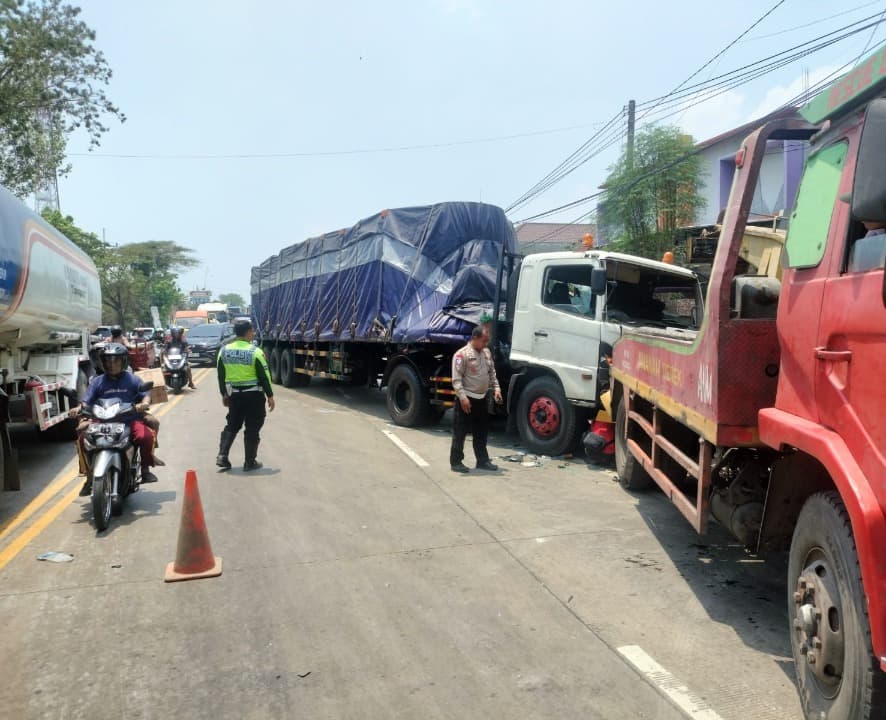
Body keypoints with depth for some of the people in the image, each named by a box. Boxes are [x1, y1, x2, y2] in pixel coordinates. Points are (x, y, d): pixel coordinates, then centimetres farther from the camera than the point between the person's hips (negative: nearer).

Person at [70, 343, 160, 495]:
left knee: (145, 436, -30)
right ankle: (90, 475, -6)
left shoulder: (132, 380, 11)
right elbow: (87, 400, 8)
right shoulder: (98, 382, 14)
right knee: (83, 437, -23)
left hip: (129, 419, -2)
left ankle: (145, 469, -8)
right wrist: (79, 408, -14)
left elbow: (145, 395, 2)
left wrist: (143, 404, -21)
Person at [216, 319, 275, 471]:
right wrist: (270, 396, -4)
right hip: (254, 395, -5)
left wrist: (224, 394, 19)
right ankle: (250, 462, 9)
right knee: (252, 429, 5)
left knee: (232, 426, 19)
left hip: (234, 394, 5)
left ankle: (222, 456, 9)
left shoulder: (224, 351, 2)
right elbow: (264, 376, -11)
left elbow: (221, 376, 9)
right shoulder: (255, 352, -13)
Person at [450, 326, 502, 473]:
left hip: (482, 398, 8)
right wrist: (462, 397, -23)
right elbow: (456, 379, -17)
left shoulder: (487, 353, 11)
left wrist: (496, 389, 7)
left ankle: (482, 460, 24)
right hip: (466, 399, -8)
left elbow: (492, 373, 19)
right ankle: (456, 462, 9)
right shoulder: (462, 354, -14)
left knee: (482, 432, 14)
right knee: (460, 432, 0)